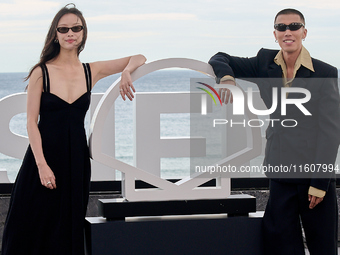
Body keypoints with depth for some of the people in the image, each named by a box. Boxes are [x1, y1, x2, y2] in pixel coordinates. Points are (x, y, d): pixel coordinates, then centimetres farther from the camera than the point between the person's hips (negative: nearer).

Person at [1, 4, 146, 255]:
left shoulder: (91, 71, 6)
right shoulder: (42, 72, -5)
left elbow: (139, 59, 9)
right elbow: (32, 122, -7)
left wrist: (126, 71, -15)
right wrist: (42, 164, -16)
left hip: (76, 158, 3)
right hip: (44, 154, -3)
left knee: (68, 230, 7)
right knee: (32, 227, -1)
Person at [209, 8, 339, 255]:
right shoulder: (265, 64, 6)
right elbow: (219, 59, 15)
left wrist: (319, 182, -11)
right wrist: (226, 76, -10)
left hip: (317, 173, -3)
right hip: (281, 175, 3)